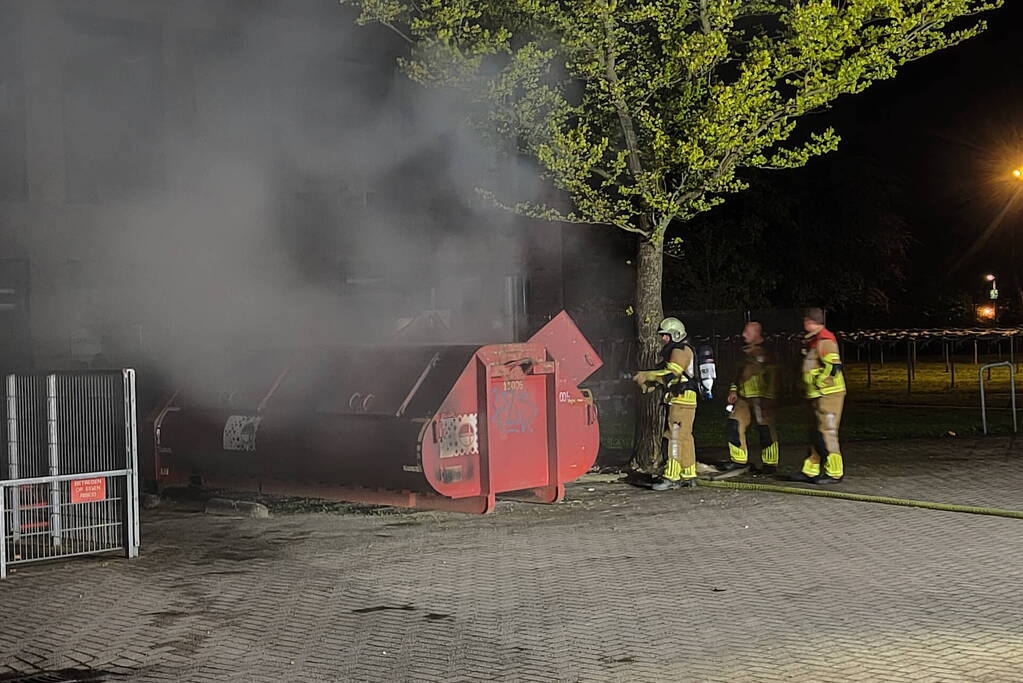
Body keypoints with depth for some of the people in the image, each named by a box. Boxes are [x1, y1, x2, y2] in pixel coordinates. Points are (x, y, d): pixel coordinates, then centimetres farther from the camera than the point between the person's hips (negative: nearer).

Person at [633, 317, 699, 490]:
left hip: (682, 400, -11)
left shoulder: (681, 351, -11)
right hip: (681, 401, 11)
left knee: (675, 437, -12)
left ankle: (671, 477, -14)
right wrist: (649, 383, 5)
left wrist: (645, 375, -19)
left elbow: (670, 374, -23)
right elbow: (666, 374, 21)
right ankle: (689, 476, 16)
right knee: (685, 438, 12)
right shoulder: (674, 351, 22)